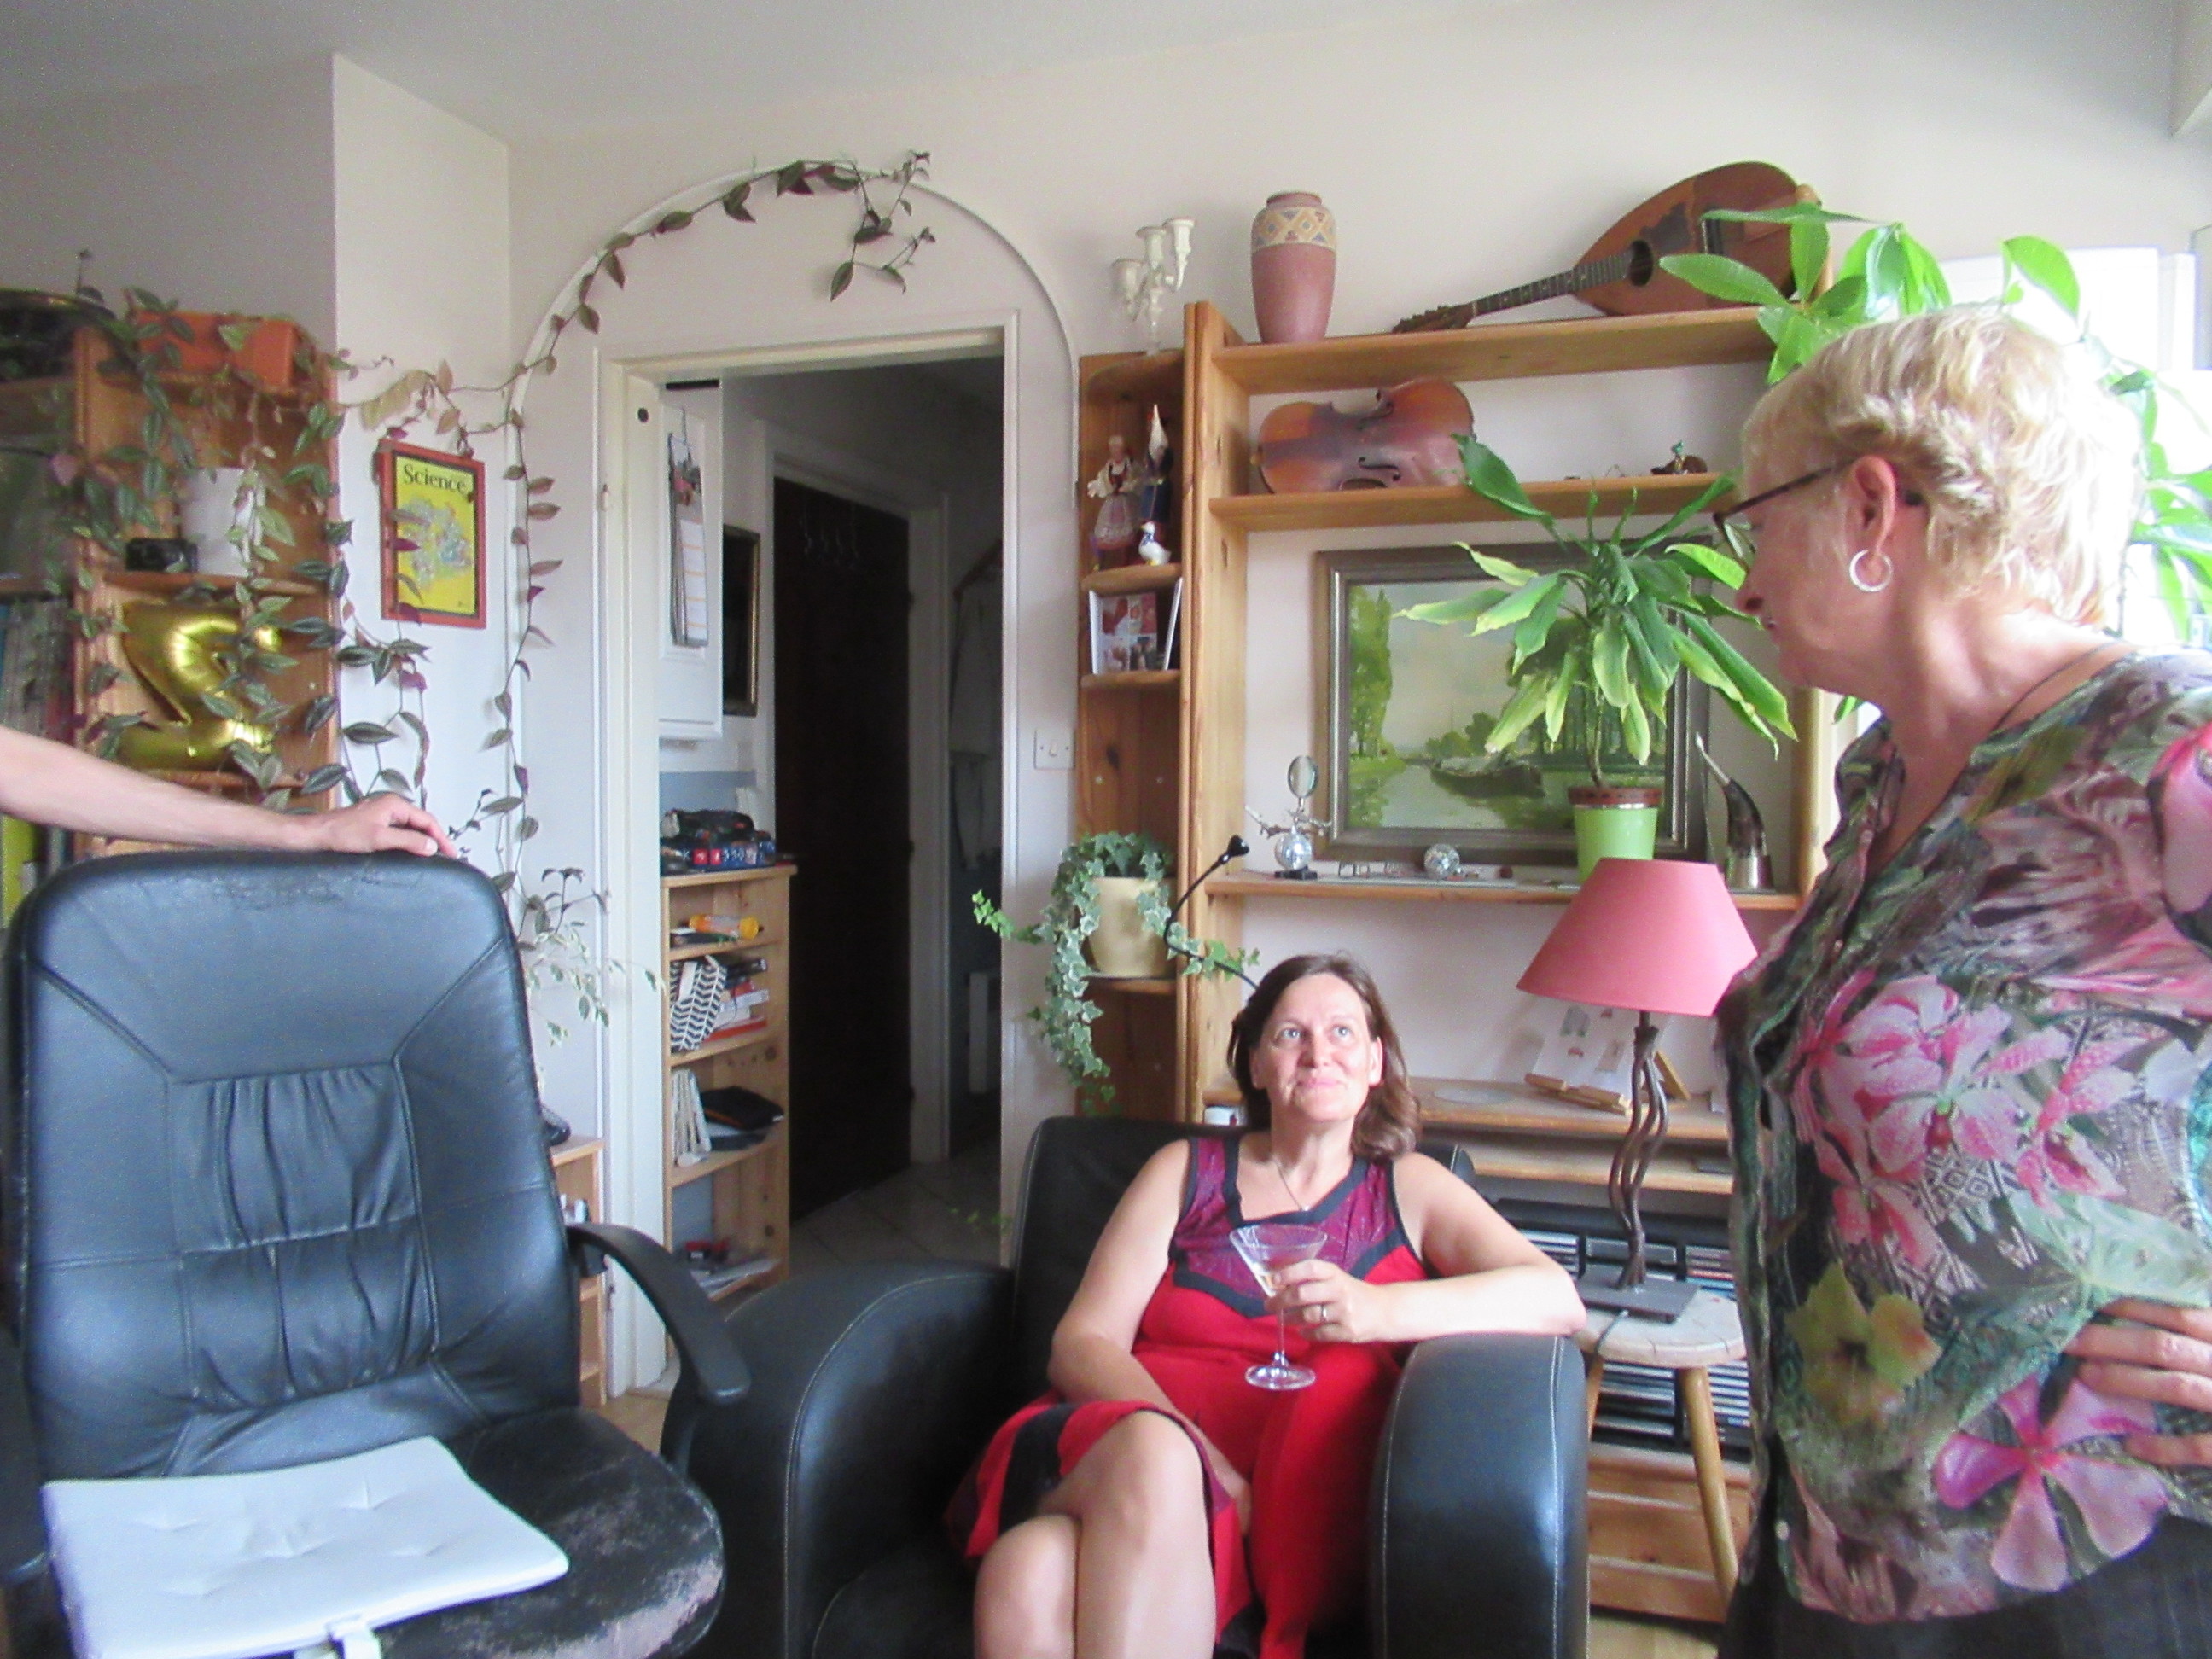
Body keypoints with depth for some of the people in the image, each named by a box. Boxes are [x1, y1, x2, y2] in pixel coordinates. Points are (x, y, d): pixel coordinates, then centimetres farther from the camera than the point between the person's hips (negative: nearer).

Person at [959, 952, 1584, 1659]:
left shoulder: (1408, 1188, 16)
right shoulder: (1184, 1170, 17)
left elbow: (1558, 1299, -1)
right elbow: (1081, 1343, 6)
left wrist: (1376, 1311, -19)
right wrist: (1193, 1455, -14)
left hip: (1299, 1495, 0)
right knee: (1026, 1575, -36)